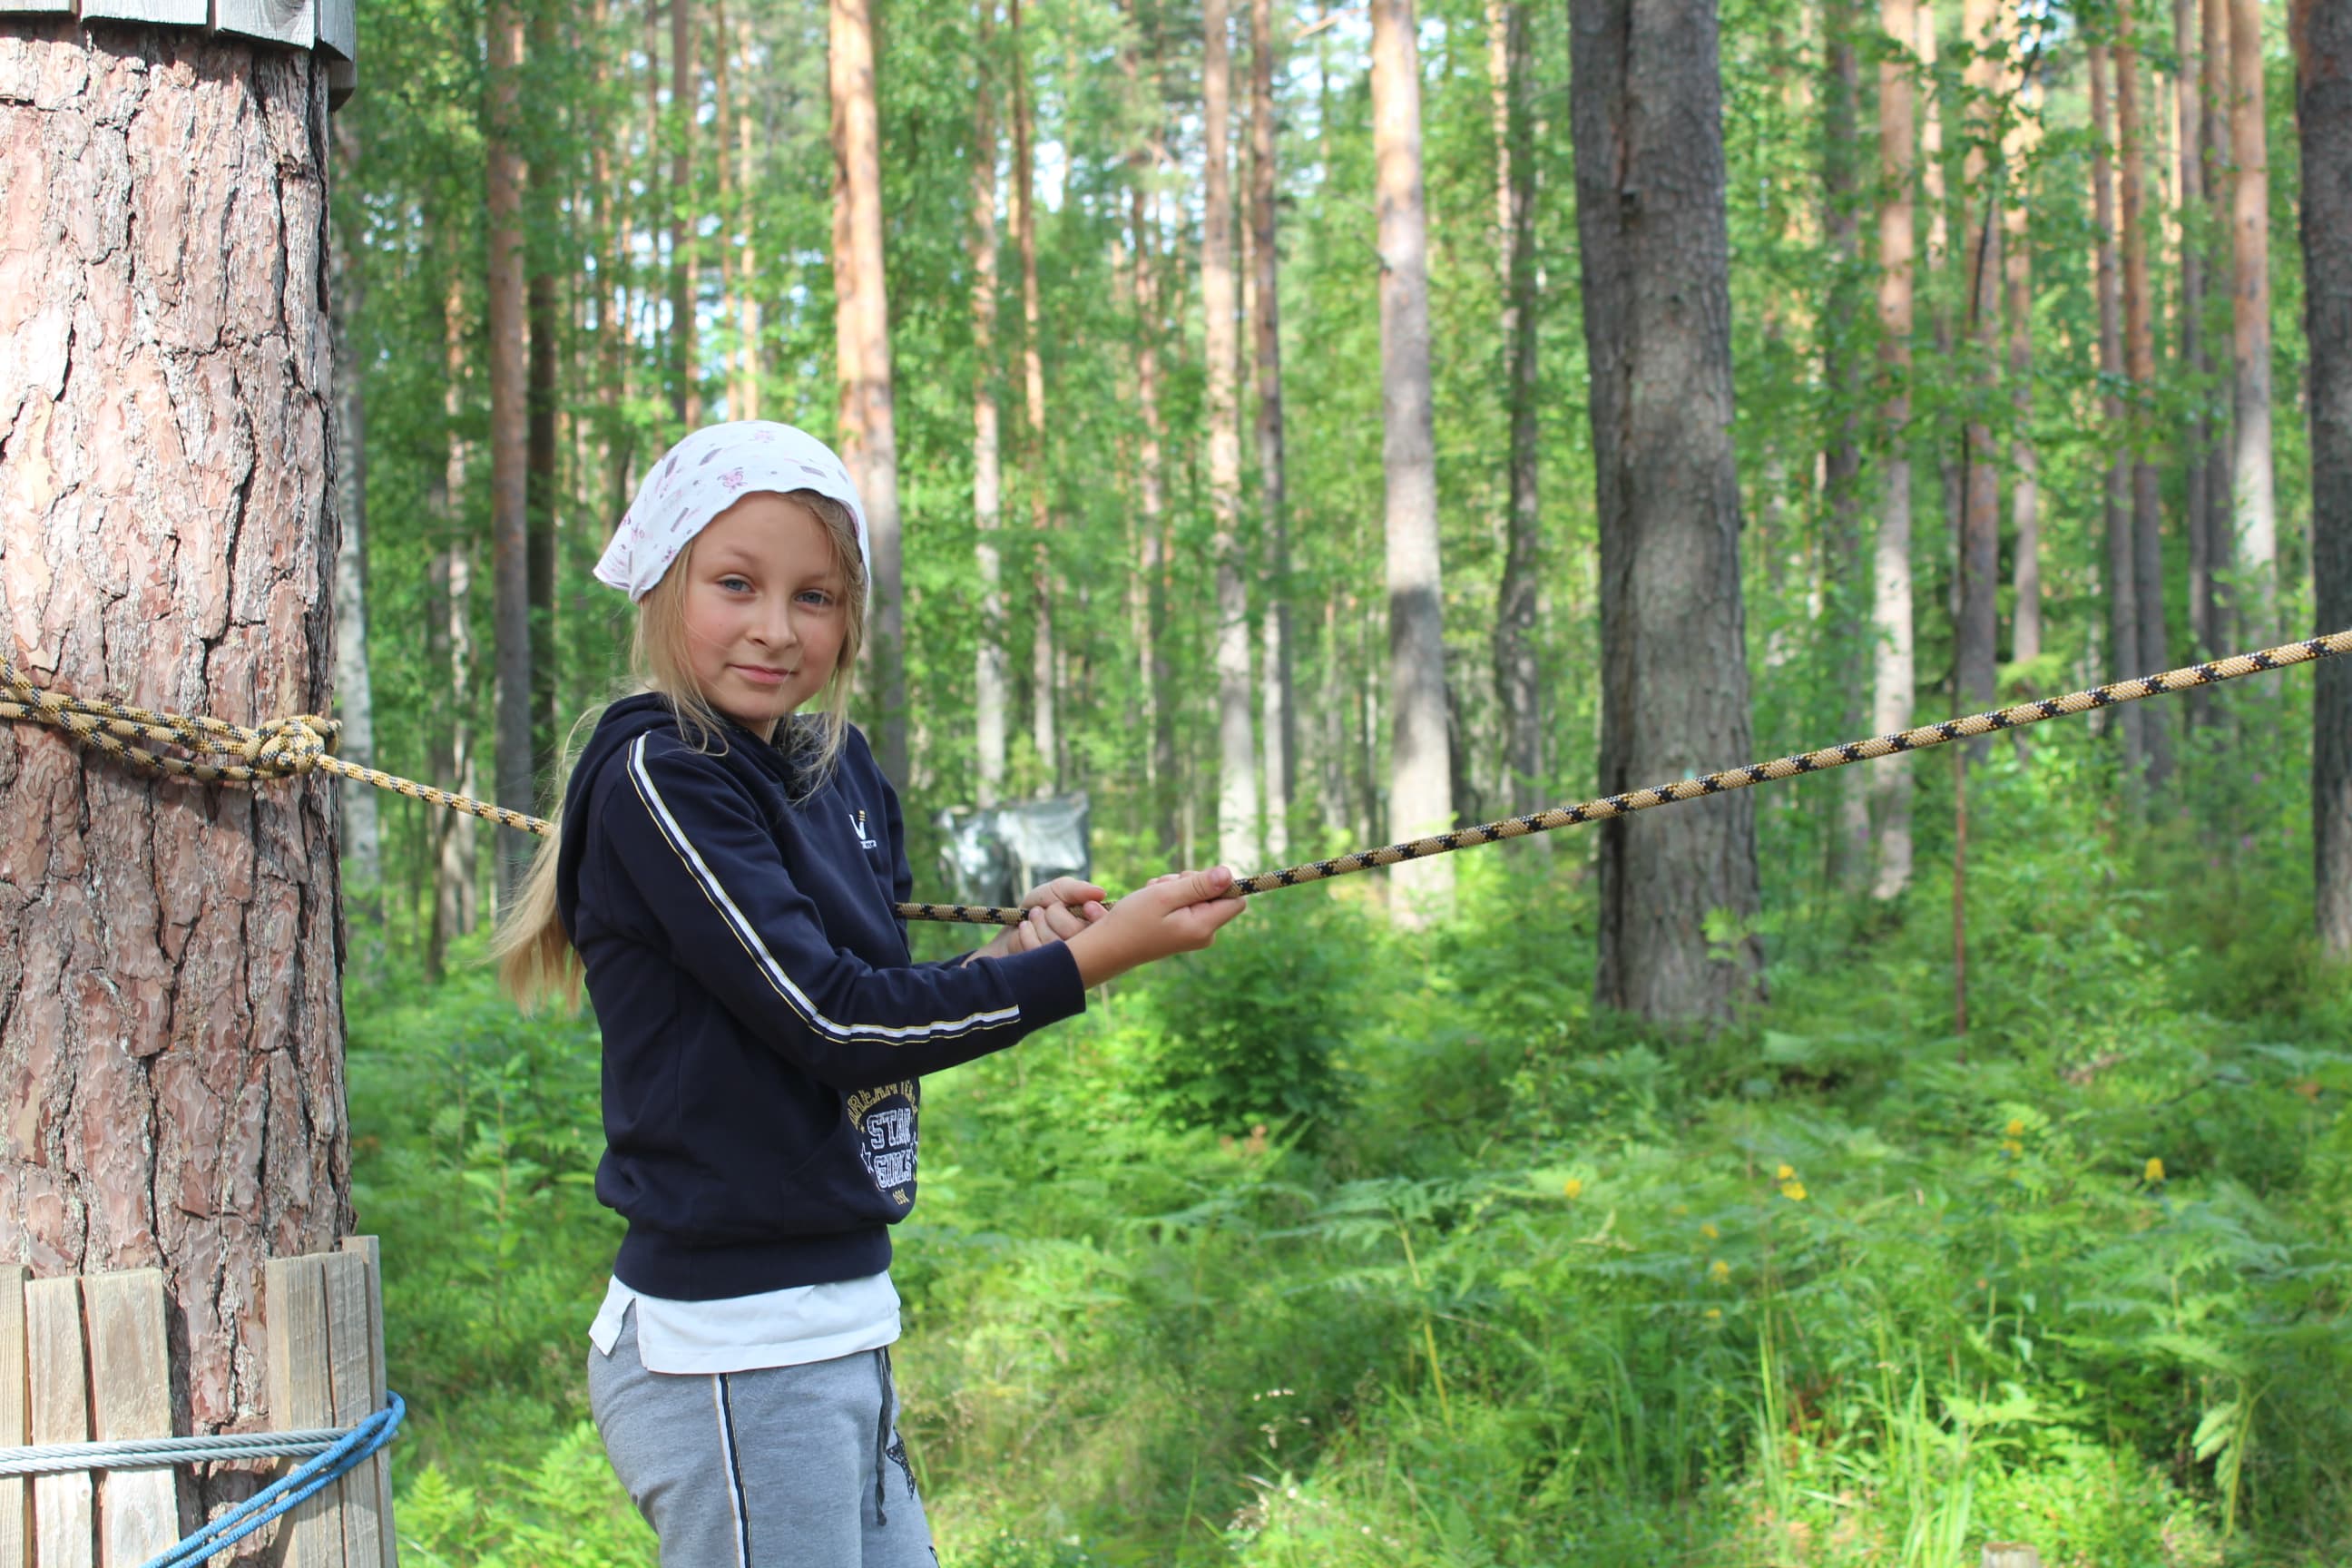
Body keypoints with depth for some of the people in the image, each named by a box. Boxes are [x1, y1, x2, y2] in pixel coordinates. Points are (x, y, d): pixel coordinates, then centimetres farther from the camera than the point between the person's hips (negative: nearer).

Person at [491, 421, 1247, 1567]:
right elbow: (829, 1021, -18)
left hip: (840, 1335, 9)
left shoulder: (832, 768, 11)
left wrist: (1012, 955, -2)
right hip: (736, 1354, -9)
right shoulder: (659, 776, -14)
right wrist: (1100, 955, -16)